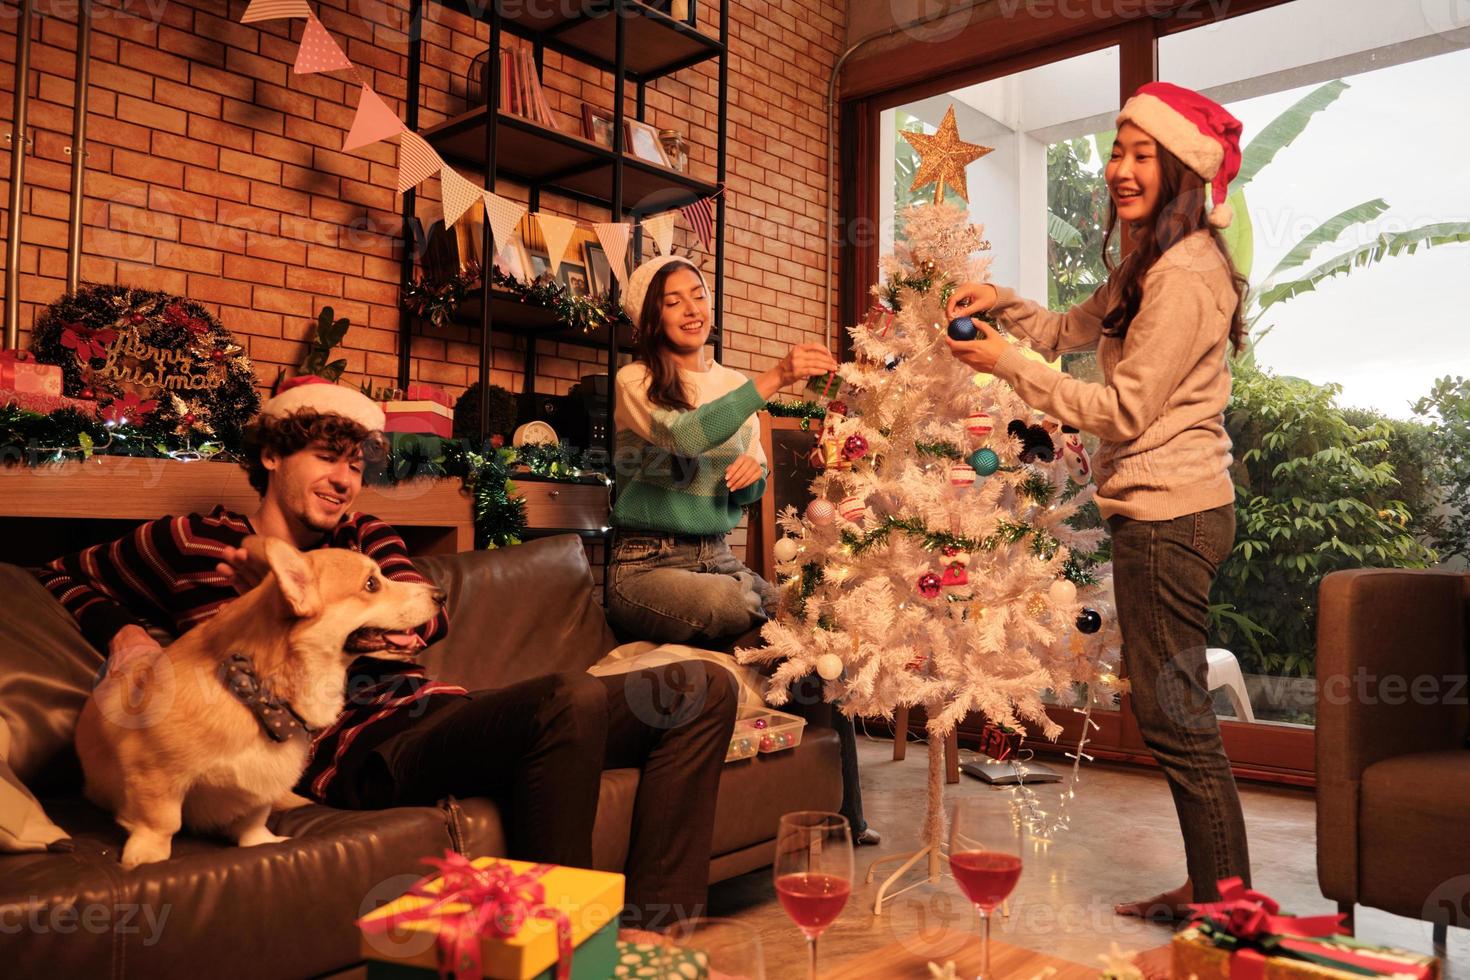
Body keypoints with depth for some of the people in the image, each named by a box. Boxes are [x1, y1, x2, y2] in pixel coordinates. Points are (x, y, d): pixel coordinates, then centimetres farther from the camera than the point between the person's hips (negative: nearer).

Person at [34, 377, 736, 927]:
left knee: (702, 689, -5)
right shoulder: (192, 544, 14)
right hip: (355, 748, -6)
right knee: (573, 698, -36)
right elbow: (62, 576, 25)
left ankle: (650, 934, -12)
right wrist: (124, 632, 5)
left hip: (433, 718, 7)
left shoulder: (364, 538, 25)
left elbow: (427, 618, 7)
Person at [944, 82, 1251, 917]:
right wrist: (1001, 303, 3)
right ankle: (1211, 893, 27)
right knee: (1177, 712, 15)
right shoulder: (1150, 267, 17)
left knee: (1175, 719, -4)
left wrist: (1007, 364, -14)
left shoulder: (1185, 276, -16)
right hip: (1166, 510, 11)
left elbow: (1124, 411, -17)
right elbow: (1073, 330, 21)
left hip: (1168, 516, -11)